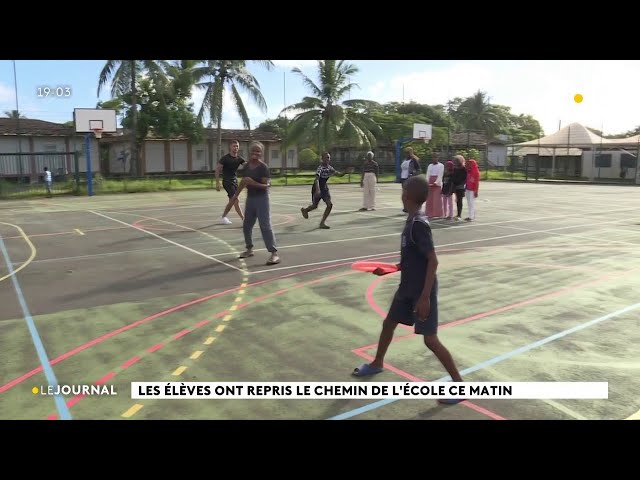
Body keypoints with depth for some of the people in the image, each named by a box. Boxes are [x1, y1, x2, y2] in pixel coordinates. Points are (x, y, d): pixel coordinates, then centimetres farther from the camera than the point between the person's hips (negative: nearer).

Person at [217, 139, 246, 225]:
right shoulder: (225, 158, -10)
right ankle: (244, 219, -14)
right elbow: (217, 169, -7)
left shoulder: (239, 158, 5)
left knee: (232, 201, 13)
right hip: (227, 182, -7)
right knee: (236, 201, -14)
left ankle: (223, 218, 28)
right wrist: (217, 183, -12)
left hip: (235, 181, 7)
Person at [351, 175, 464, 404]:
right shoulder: (412, 220, 5)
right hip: (407, 287, 10)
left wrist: (425, 297, -26)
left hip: (422, 291, -10)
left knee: (430, 339, -5)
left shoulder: (419, 224, -23)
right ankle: (377, 364, 42)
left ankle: (459, 384, 9)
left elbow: (433, 261, -25)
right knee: (389, 323, 21)